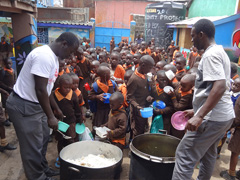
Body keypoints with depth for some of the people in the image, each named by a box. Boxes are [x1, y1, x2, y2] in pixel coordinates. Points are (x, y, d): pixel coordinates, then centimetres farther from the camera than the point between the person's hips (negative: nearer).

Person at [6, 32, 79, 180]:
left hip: (35, 104, 10)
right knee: (33, 146, 3)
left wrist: (56, 108, 19)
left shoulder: (53, 57, 8)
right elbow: (40, 89, -26)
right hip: (23, 106, -10)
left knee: (43, 137, 20)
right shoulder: (44, 56, -24)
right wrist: (50, 116, -20)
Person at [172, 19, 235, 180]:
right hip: (225, 115, 10)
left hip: (212, 117, -10)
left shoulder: (211, 54, -15)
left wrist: (199, 116, -30)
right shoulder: (221, 52, 16)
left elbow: (220, 87, -27)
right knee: (208, 154, 22)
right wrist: (197, 111, 20)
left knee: (184, 156, -5)